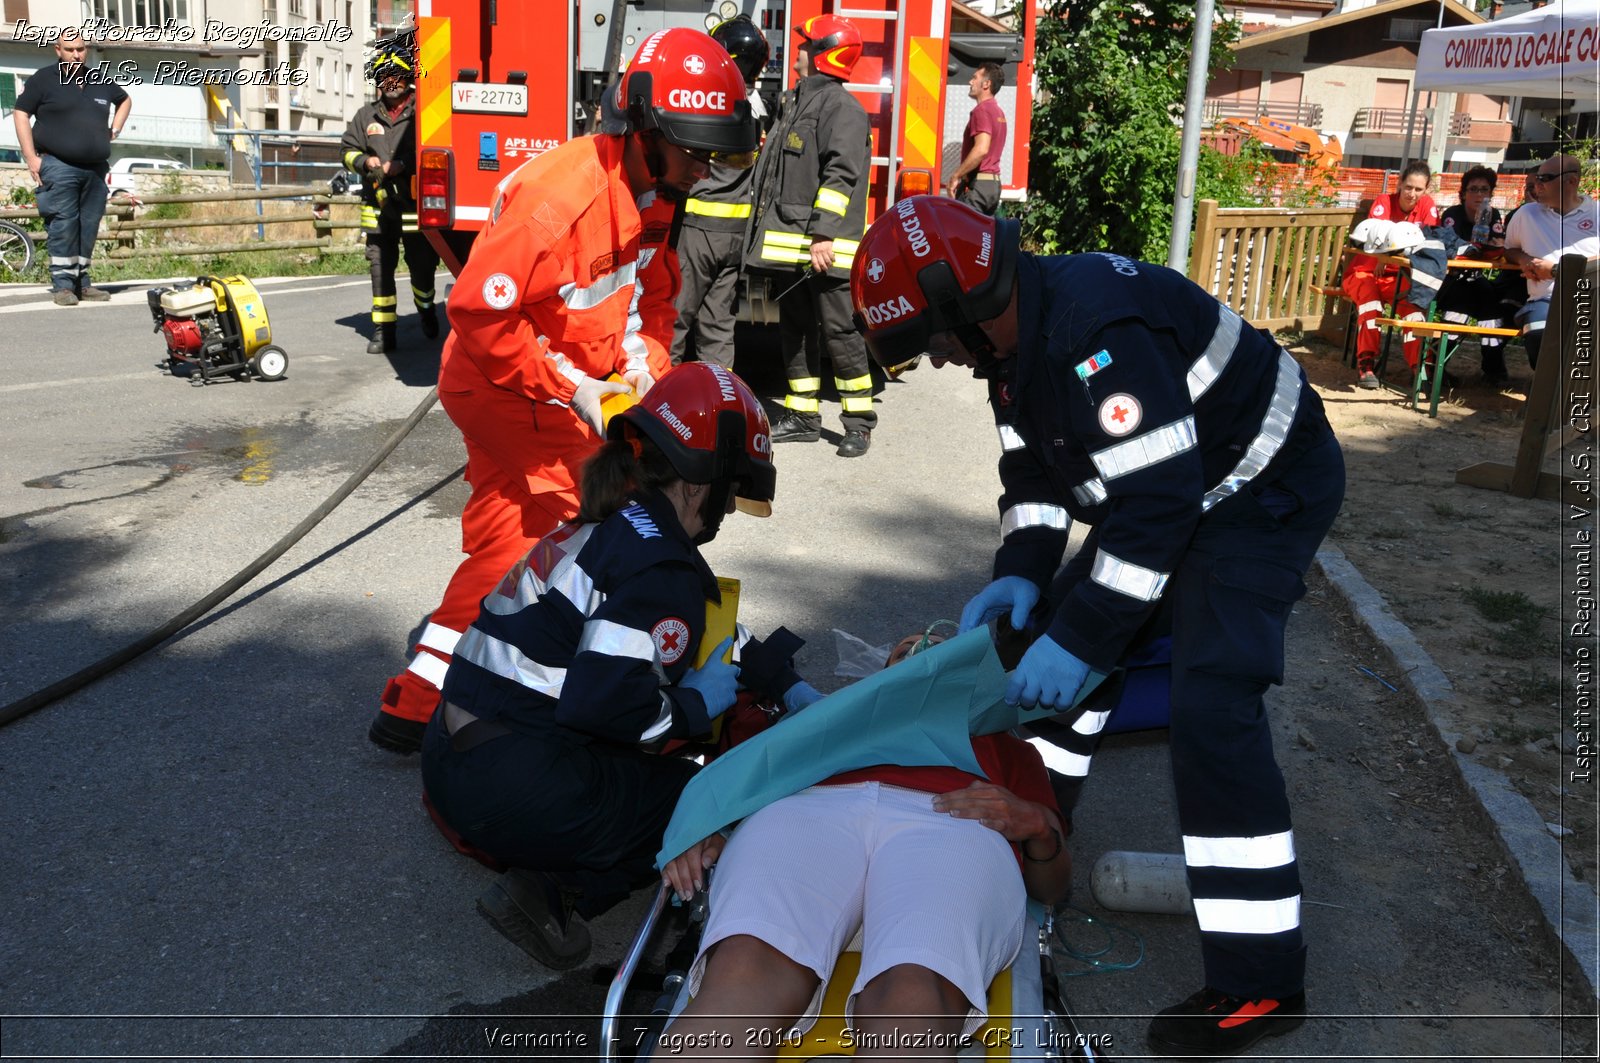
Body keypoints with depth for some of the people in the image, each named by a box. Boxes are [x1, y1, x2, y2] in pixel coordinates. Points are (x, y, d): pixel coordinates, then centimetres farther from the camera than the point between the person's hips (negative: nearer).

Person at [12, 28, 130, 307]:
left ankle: (82, 282, 13)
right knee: (63, 227, -9)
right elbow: (20, 114, 1)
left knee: (88, 228, 6)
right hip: (58, 166, -5)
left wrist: (114, 130, 19)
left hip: (95, 169, 5)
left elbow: (125, 101, 34)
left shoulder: (99, 81, 15)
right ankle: (62, 284, -6)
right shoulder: (44, 79, 1)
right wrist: (31, 158, -7)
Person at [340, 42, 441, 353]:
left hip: (415, 203, -3)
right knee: (380, 267, 1)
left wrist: (404, 165, -18)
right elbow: (347, 149, 17)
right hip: (378, 205, 4)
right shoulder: (366, 116, 14)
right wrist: (366, 161, -4)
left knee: (421, 265, 5)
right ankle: (383, 331, 5)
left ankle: (426, 309, 36)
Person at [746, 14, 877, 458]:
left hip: (822, 248, -9)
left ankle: (859, 422, 1)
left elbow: (841, 174, -20)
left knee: (838, 331, -6)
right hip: (789, 244, 10)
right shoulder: (799, 102, 21)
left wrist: (824, 235, -27)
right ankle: (803, 417, 19)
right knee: (795, 330, 11)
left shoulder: (840, 106, -9)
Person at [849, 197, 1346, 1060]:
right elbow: (1034, 466, 7)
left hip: (1264, 492, -10)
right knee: (1052, 634, 10)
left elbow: (1157, 503, -33)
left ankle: (1259, 984, -10)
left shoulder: (1094, 334, -32)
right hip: (1169, 490, 10)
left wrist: (1078, 639, -30)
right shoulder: (1015, 335, 0)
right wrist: (1020, 571, -8)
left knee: (1210, 709, -19)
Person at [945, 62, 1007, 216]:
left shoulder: (982, 110, -13)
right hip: (993, 183, 10)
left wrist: (956, 176, -20)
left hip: (977, 185, -10)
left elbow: (981, 149, -26)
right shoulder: (998, 111, 18)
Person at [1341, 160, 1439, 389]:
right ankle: (1366, 363, -32)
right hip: (1365, 270, -3)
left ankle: (1419, 365, -23)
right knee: (1371, 301, -33)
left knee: (1414, 303, -25)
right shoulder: (1383, 202, -11)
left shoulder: (1428, 205, -2)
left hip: (1397, 275, 3)